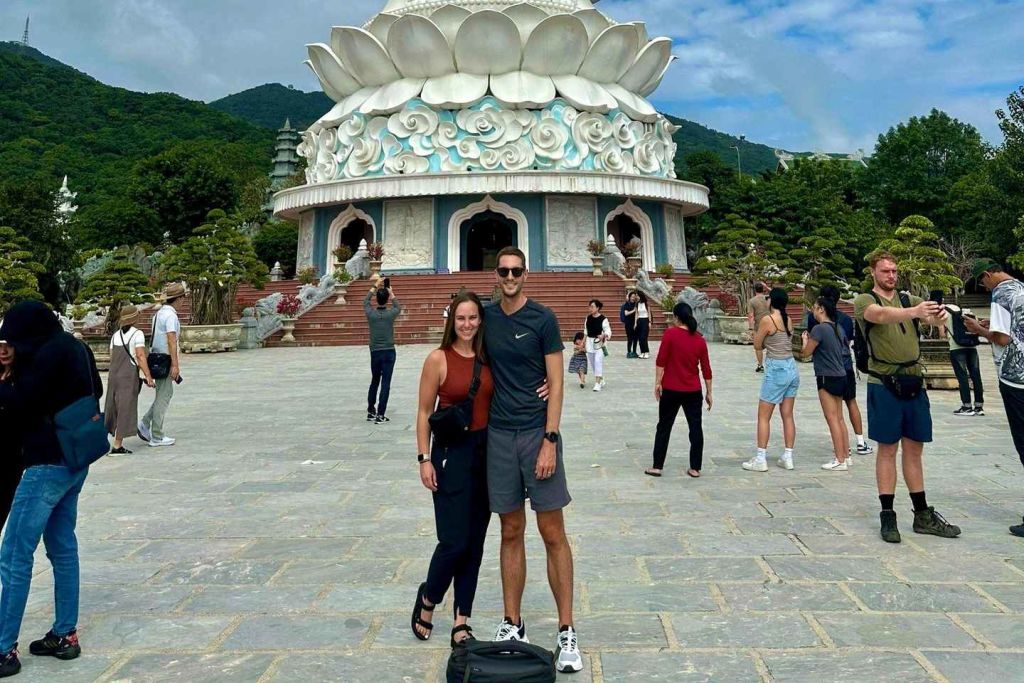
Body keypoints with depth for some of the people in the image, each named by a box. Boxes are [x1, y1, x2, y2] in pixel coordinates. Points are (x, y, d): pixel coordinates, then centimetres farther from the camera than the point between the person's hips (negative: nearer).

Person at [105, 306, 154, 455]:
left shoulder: (115, 335, 12)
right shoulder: (137, 334, -7)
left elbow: (112, 358, 12)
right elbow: (140, 356, -14)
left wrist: (112, 375, 19)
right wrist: (148, 376, -13)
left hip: (113, 375, 6)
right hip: (129, 376, -6)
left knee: (113, 408, 15)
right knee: (125, 409, -1)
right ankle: (117, 446, 0)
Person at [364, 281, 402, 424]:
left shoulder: (370, 313, -5)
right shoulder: (391, 313, -8)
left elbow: (365, 301, 17)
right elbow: (399, 307, 16)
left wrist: (375, 286, 25)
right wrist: (391, 293, 25)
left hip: (375, 352, 2)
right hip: (389, 352, -2)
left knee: (374, 381, 18)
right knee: (385, 384, -1)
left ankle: (371, 412, 25)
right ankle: (380, 415, -3)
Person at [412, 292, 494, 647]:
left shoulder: (488, 357, 4)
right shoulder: (439, 358, -7)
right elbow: (424, 413, -4)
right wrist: (424, 458, -8)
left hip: (487, 451, 4)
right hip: (451, 453, -4)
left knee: (475, 542, 9)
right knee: (454, 542, -4)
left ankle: (462, 620, 21)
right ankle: (427, 600, 25)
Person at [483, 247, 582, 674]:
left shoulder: (542, 319, -4)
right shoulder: (487, 318, 8)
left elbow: (556, 383, -6)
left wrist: (549, 441, -13)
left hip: (537, 433, -4)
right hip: (499, 434, 4)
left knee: (553, 534, 0)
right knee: (511, 533, 11)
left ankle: (567, 632, 10)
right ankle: (512, 625, 22)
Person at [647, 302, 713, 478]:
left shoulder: (670, 333, -9)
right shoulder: (699, 339, 3)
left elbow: (661, 360, -13)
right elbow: (706, 368, 6)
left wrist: (657, 382, -6)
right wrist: (709, 393, 13)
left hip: (671, 389, -3)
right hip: (693, 391, 3)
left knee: (664, 427, 7)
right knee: (696, 428, 9)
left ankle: (657, 466, 11)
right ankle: (695, 468, 12)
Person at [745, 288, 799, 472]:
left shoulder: (767, 320, -12)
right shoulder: (787, 319, 8)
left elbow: (757, 345, -2)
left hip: (776, 370, -7)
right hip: (792, 368, 7)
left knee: (763, 416, 0)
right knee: (788, 416, 11)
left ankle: (761, 460, 2)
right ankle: (788, 457, 16)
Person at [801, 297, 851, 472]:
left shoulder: (819, 328, -16)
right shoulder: (838, 328, 10)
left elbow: (806, 352, -12)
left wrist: (805, 339, 8)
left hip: (828, 378, -9)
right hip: (841, 376, 9)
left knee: (832, 419, -4)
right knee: (840, 419, 13)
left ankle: (840, 461, -2)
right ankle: (845, 456, 18)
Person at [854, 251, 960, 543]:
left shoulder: (909, 299, 13)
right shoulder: (864, 301, -2)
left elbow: (933, 316, -6)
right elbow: (881, 315, -26)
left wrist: (939, 315, -31)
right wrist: (914, 311, -43)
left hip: (915, 384, 5)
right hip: (884, 385, -5)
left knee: (914, 450, 12)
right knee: (887, 450, 1)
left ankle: (923, 516, 21)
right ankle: (887, 517, 9)